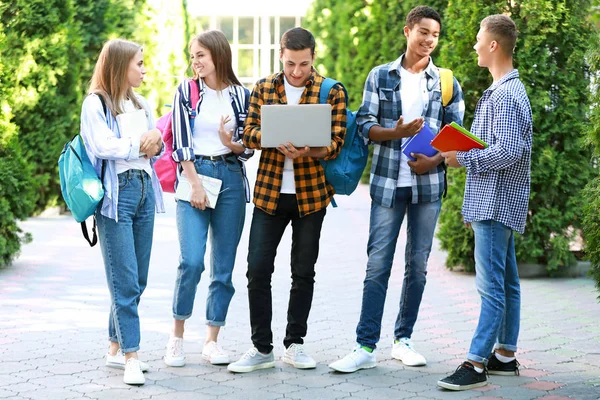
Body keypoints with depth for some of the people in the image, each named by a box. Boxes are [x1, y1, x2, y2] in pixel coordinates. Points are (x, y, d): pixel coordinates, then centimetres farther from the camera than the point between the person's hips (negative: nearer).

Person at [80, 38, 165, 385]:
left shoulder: (141, 105, 19)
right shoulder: (96, 104, -4)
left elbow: (158, 148, 15)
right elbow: (102, 146, -16)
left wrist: (155, 140, -8)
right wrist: (140, 144, -5)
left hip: (145, 189, 7)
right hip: (116, 193, -7)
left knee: (138, 280, 8)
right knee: (124, 280, -9)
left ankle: (117, 348, 17)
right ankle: (131, 356, -8)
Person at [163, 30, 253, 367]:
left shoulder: (241, 95, 7)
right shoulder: (186, 92, 5)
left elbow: (249, 148, 9)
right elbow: (181, 142, -2)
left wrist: (231, 143, -13)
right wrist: (196, 184, -10)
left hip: (231, 178, 2)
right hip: (193, 176, -2)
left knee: (224, 266, 2)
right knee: (192, 260, -15)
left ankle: (212, 340, 11)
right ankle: (178, 335, 0)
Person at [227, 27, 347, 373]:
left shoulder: (332, 92, -2)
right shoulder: (263, 89, 6)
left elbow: (335, 144, -9)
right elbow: (249, 136, 1)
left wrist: (306, 150, -29)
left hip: (311, 194, -1)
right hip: (269, 192, 1)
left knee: (304, 272, 8)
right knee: (258, 270, -3)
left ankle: (295, 344, 20)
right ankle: (262, 348, 6)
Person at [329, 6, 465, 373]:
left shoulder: (447, 84, 7)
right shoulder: (381, 76, 5)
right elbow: (365, 125, 1)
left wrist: (434, 160, -11)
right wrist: (397, 132, -17)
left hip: (429, 184, 2)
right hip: (388, 183, -2)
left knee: (418, 265, 7)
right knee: (378, 264, -5)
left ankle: (404, 339, 18)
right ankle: (366, 347, -4)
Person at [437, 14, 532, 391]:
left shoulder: (506, 95, -16)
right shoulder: (505, 90, 17)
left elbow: (508, 151, -24)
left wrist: (463, 158, -15)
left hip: (497, 202, -11)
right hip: (496, 201, 11)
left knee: (492, 285, -10)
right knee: (507, 282, 14)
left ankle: (476, 364, -10)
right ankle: (505, 355, 21)